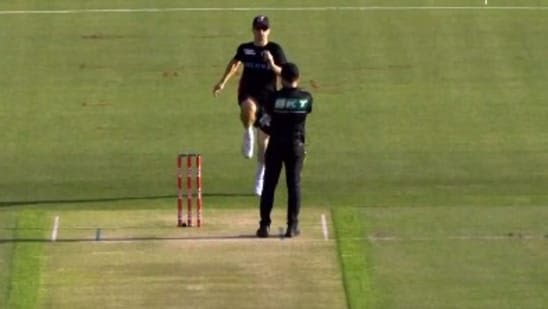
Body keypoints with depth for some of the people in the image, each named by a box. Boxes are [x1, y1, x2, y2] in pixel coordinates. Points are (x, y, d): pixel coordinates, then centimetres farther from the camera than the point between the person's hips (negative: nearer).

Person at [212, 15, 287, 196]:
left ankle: (260, 178, 24)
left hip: (267, 96, 0)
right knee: (249, 107, -40)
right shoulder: (244, 49, 5)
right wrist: (223, 82, 19)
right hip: (247, 93, 0)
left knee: (263, 140, 8)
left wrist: (272, 65, -24)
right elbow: (235, 63, 24)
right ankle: (248, 134, -11)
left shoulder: (275, 50, -2)